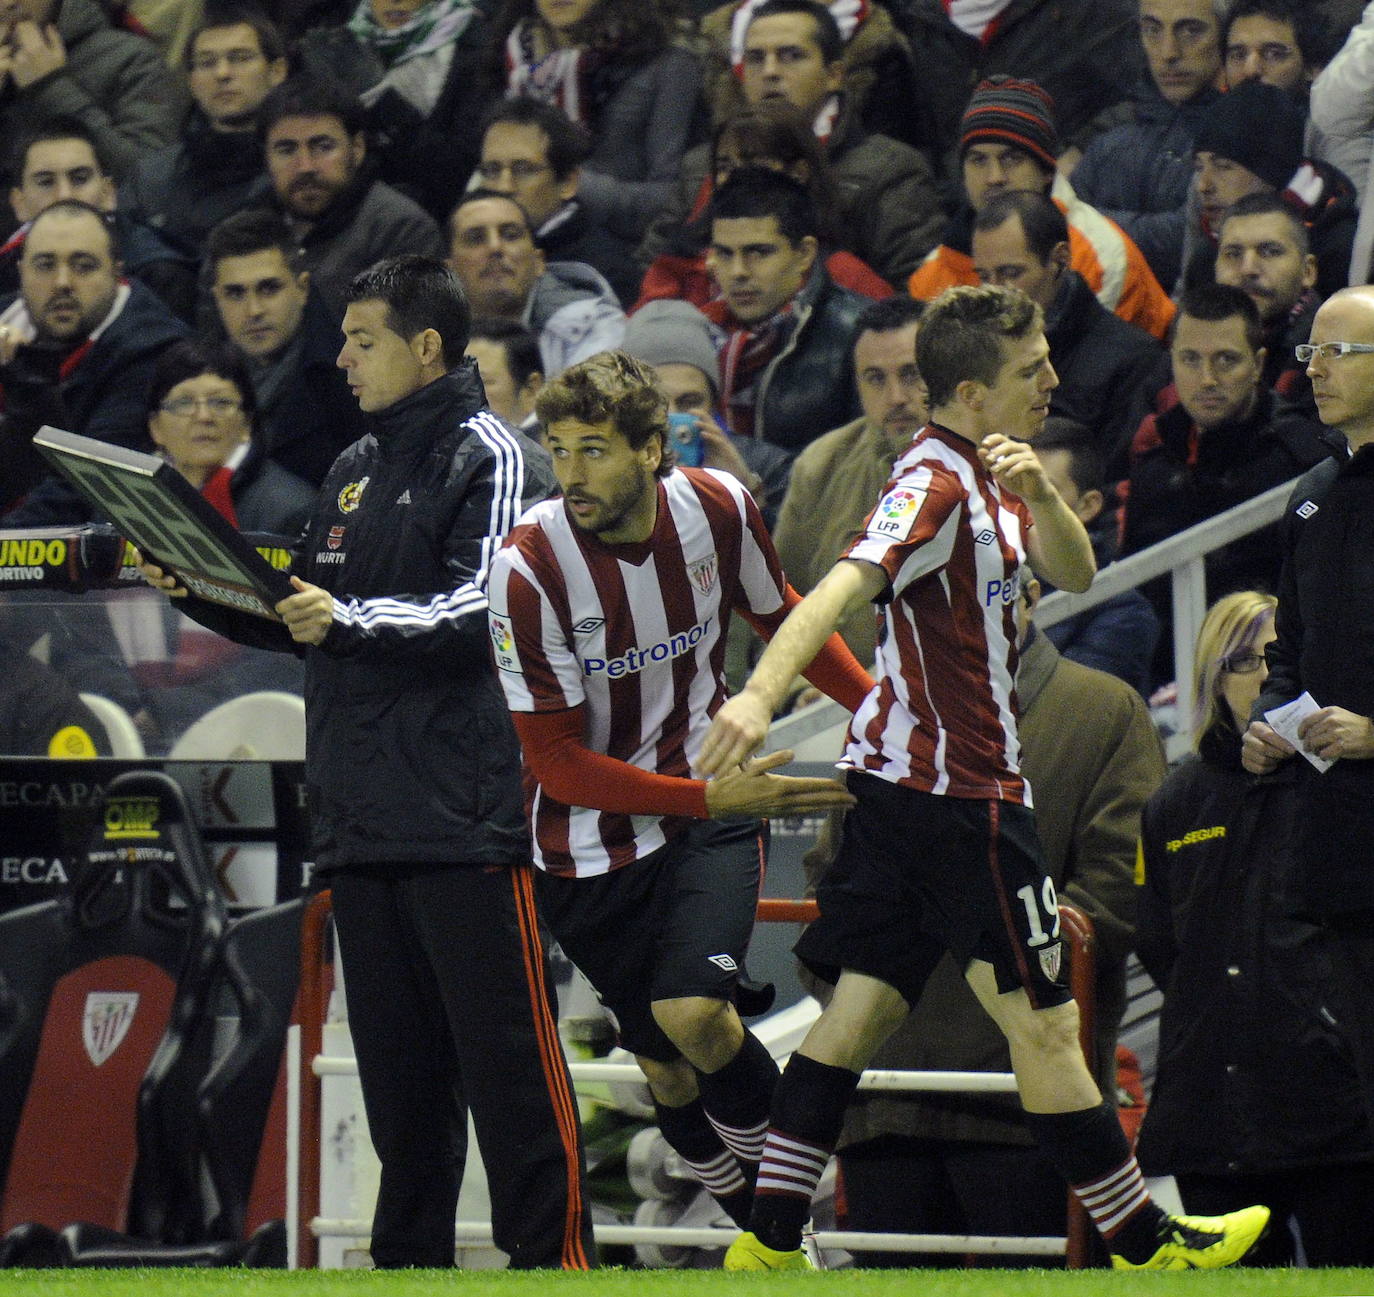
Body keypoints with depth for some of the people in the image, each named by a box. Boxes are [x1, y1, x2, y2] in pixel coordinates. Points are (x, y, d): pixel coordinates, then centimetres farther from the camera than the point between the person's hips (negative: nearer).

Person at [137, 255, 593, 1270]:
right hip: (362, 823, 8)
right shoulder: (356, 472, 21)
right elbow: (303, 618, 25)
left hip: (467, 816, -8)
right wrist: (202, 591, 10)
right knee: (396, 1061, 10)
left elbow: (480, 610, -17)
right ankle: (410, 1261, 15)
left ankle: (553, 1251, -8)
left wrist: (352, 620, -26)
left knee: (505, 1051, -9)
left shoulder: (493, 461, -4)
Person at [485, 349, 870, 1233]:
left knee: (692, 1015, -23)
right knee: (667, 1069, 5)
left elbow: (780, 617, 12)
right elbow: (557, 762, -18)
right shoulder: (528, 566, -21)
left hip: (713, 804, 0)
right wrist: (713, 798, -25)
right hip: (591, 841, 0)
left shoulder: (719, 508, -11)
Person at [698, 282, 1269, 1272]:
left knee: (864, 1006, 6)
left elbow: (1073, 573, 10)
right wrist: (760, 696, -46)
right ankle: (1144, 1244, 10)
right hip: (960, 790, -10)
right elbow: (840, 588, -31)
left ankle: (769, 1244, 2)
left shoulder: (991, 475, 13)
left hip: (898, 774, 10)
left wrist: (1040, 497, -12)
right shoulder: (939, 484, -18)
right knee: (1044, 1022, 1)